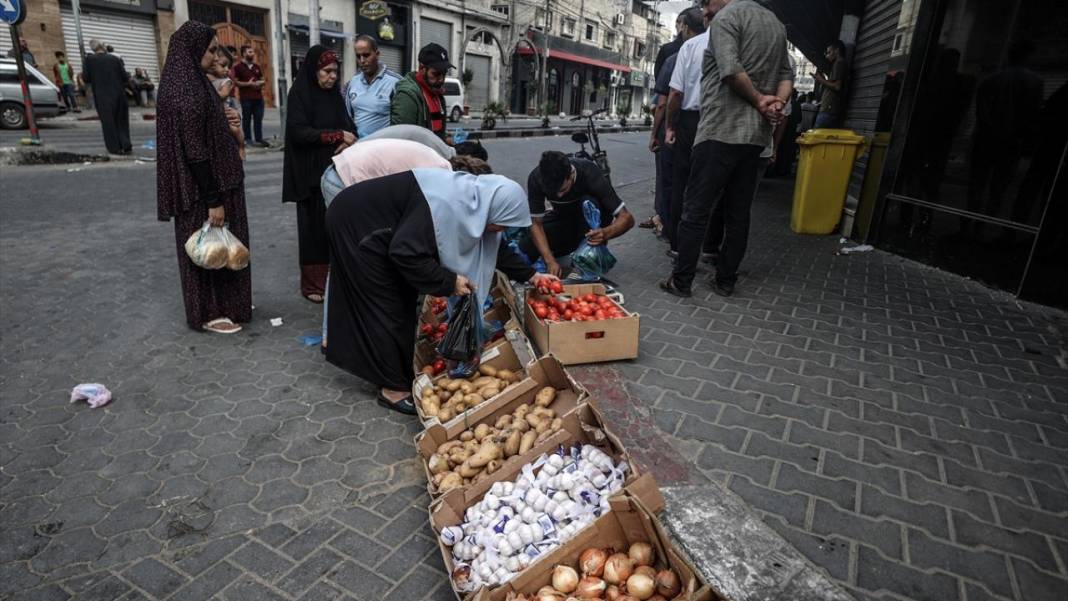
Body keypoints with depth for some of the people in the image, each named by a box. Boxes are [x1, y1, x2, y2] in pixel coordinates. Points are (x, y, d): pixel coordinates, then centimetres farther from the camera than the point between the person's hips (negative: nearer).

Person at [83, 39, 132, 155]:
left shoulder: (90, 59, -3)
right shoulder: (115, 59, 0)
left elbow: (86, 78, -3)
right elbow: (125, 78, 1)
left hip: (103, 97, -2)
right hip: (119, 95, 2)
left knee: (108, 122, 7)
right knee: (121, 121, 14)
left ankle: (115, 147, 8)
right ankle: (126, 145, 7)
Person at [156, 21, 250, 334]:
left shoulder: (188, 84, 8)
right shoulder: (188, 93, -21)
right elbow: (195, 153, -23)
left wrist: (226, 129, 6)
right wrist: (214, 200, -21)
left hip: (209, 184, 9)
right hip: (203, 189, -9)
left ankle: (224, 302, 32)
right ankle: (209, 313, 16)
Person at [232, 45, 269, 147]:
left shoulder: (257, 67, 18)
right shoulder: (238, 67, -1)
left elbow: (263, 79, 23)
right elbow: (235, 82, -7)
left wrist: (261, 83, -1)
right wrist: (248, 84, -15)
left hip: (258, 97, 5)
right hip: (246, 98, -5)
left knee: (258, 119, 5)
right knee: (247, 119, -1)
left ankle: (259, 139, 10)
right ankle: (247, 139, 4)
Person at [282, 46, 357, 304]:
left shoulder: (334, 93, 13)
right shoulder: (299, 93, -5)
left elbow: (349, 125, 13)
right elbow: (299, 132, -15)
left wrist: (349, 140, -10)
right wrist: (338, 136, -16)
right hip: (311, 172, -5)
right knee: (315, 225, -2)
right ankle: (313, 283, 7)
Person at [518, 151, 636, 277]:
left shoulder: (590, 174, -32)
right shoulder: (536, 178, -27)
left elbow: (627, 218, -31)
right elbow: (536, 223, -23)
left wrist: (606, 233, -52)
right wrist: (550, 261, -36)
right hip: (562, 218, 3)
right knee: (525, 246, -20)